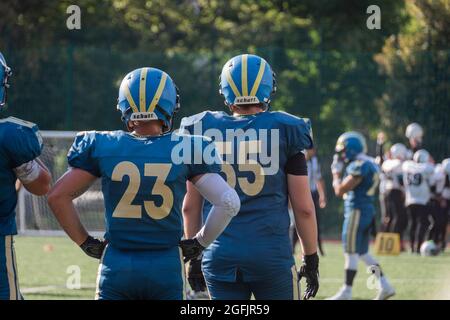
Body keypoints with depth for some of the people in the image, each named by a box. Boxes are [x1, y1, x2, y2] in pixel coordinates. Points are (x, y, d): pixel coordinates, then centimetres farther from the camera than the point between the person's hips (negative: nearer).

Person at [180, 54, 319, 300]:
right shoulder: (284, 132, -3)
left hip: (221, 254, 2)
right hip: (271, 252, -2)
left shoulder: (205, 131, 3)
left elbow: (190, 207, 6)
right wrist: (311, 258, 9)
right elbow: (304, 208, -1)